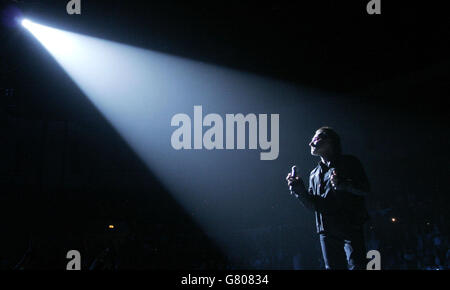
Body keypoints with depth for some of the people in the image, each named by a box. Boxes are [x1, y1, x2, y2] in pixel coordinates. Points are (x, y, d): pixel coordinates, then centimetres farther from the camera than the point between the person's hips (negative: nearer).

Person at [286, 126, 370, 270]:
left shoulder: (349, 162, 6)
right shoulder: (314, 174, 22)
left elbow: (365, 189, -4)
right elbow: (313, 205, 16)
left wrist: (342, 184, -19)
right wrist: (299, 190, 0)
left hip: (350, 227, -5)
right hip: (326, 232, 5)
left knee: (355, 266, -14)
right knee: (332, 266, 2)